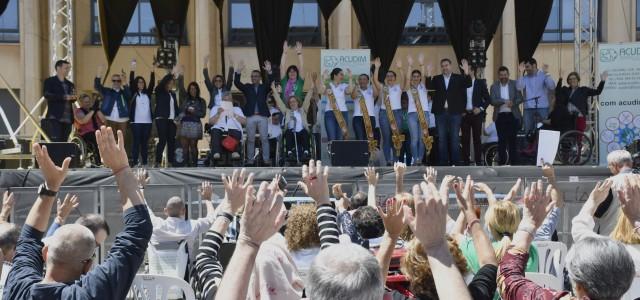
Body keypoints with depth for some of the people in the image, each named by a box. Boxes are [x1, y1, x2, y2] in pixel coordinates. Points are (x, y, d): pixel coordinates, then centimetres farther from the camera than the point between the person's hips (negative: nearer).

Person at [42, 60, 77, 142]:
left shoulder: (70, 84, 20)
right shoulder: (49, 81, 3)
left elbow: (70, 99, 17)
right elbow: (47, 95, -13)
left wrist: (73, 97, -8)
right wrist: (64, 97, -21)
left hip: (67, 119, 6)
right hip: (54, 118, -6)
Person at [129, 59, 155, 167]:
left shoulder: (147, 93, 12)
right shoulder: (133, 93, 4)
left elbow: (152, 84, 2)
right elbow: (131, 82, -7)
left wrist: (152, 72, -9)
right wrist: (132, 70, -17)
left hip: (147, 121, 3)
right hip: (136, 122, -3)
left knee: (145, 142, 6)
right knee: (136, 141, -3)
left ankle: (145, 162, 9)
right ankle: (134, 162, -2)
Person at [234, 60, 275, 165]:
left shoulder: (264, 87, 10)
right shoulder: (247, 87, 11)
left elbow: (270, 82, -9)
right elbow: (237, 83, -4)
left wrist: (269, 72, -28)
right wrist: (238, 72, -21)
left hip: (262, 117, 0)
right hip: (250, 116, 1)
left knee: (264, 139, 0)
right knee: (250, 139, 3)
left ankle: (266, 159, 3)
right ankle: (250, 159, 7)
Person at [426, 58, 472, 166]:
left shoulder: (458, 78, 6)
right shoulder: (436, 79, 10)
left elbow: (468, 84, -9)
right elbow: (429, 87, -7)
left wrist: (466, 72, -26)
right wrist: (428, 74, -23)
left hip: (454, 112, -1)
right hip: (440, 112, 2)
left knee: (455, 138, 1)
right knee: (442, 139, 3)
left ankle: (455, 162, 5)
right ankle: (443, 163, 7)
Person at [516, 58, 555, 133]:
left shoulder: (543, 75, 3)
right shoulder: (525, 77, 9)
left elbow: (552, 87, -11)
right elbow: (519, 87, -7)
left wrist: (546, 73, -18)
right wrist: (521, 73, -9)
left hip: (542, 107, -2)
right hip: (528, 108, 2)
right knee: (528, 130, 2)